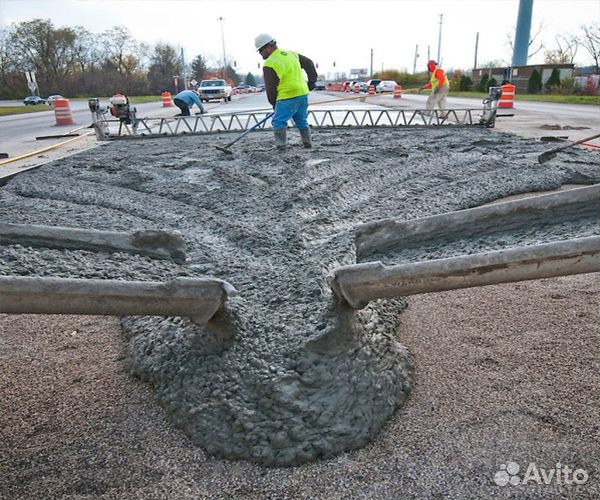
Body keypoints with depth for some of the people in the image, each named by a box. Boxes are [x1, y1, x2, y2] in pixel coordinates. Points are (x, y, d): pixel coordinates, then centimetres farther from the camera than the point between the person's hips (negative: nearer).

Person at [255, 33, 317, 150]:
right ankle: (308, 143, 23)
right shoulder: (291, 54, 15)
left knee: (279, 121, -3)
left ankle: (281, 144, -10)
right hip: (303, 93, 8)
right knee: (302, 121, 18)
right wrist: (312, 81, 24)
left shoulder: (269, 64, -9)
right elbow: (309, 64, 22)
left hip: (288, 97, -8)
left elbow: (270, 87, -5)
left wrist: (273, 103, 8)